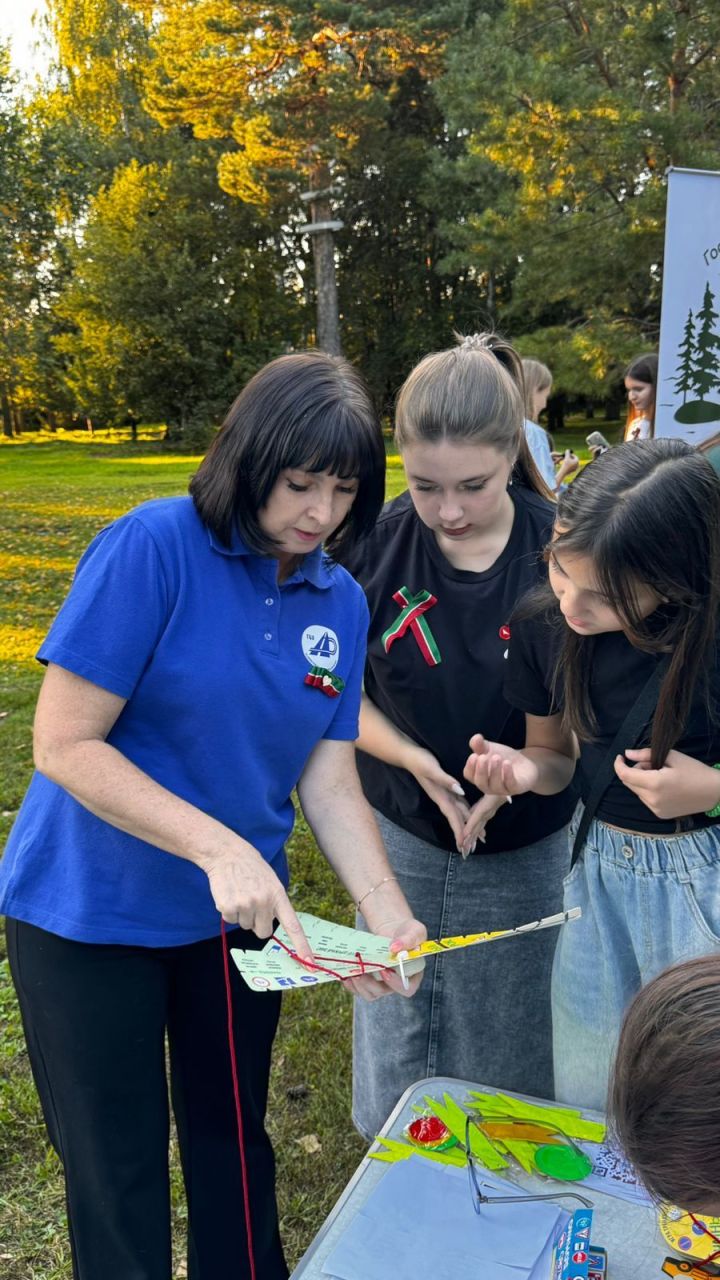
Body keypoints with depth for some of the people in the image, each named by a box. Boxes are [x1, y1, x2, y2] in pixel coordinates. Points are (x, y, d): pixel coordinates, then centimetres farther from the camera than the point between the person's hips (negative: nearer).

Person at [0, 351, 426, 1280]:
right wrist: (220, 847, -30)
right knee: (119, 1173, 12)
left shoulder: (341, 603, -4)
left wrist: (387, 913, -18)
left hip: (236, 917, 5)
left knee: (235, 1143, 23)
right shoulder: (152, 548, -21)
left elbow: (328, 781, -3)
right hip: (90, 916, -5)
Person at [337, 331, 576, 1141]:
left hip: (521, 850, -1)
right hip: (403, 838, 2)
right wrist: (413, 758, -21)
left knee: (506, 1046, 16)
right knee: (396, 1036, 19)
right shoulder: (376, 545, -14)